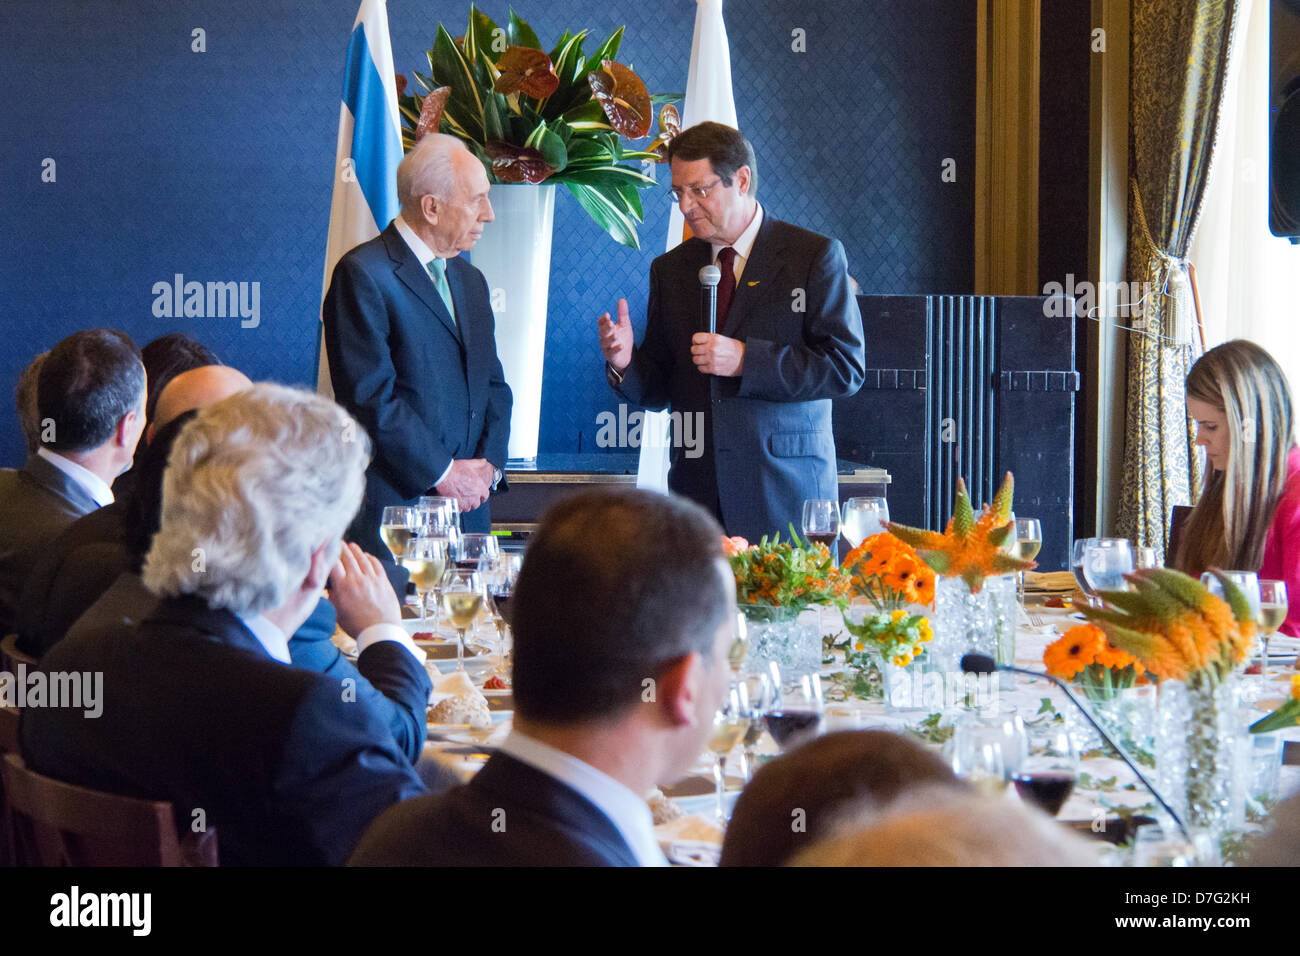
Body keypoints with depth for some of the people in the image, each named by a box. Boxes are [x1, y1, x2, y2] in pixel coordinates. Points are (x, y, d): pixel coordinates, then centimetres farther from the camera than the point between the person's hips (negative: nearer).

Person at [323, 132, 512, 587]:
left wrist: (488, 464, 2)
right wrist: (441, 472, -12)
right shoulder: (364, 273, -8)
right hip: (392, 507, -7)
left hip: (469, 508, 7)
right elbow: (370, 396, -14)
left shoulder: (470, 281, 19)